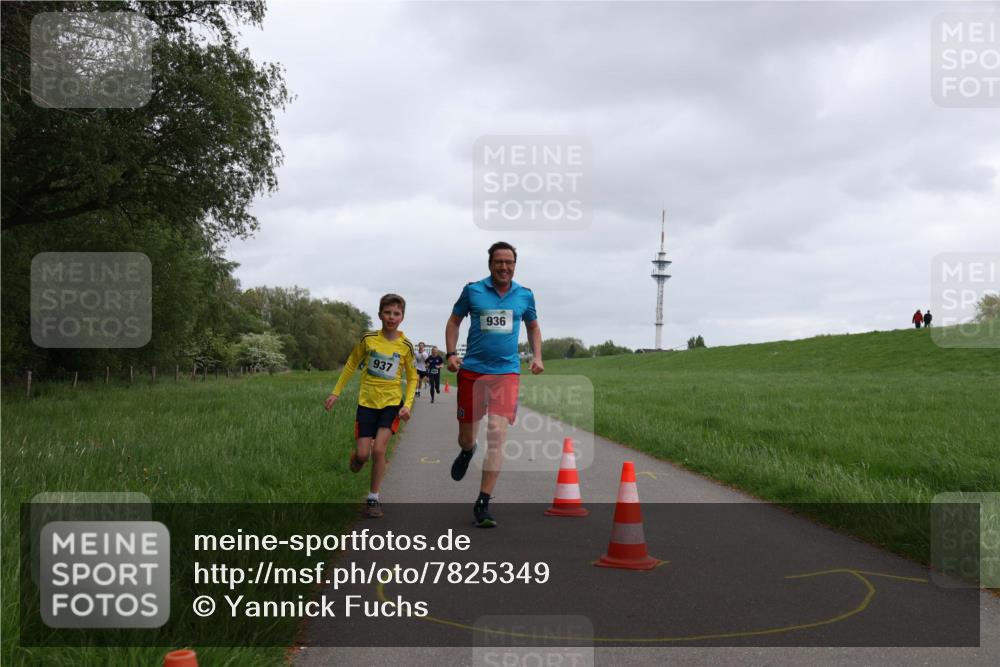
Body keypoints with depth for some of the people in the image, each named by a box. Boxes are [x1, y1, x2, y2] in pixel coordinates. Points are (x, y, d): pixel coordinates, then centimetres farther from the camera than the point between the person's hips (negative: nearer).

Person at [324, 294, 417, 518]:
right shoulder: (368, 339, -5)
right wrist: (336, 392, 8)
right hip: (367, 401, 1)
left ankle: (373, 498, 1)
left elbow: (412, 378, 5)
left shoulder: (406, 346, -5)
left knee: (378, 449, -15)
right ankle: (356, 456, 34)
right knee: (363, 454, -5)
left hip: (391, 402, -1)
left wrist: (407, 404, -8)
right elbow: (351, 365, 8)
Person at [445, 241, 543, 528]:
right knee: (466, 436, 8)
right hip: (472, 371, 0)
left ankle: (483, 504, -7)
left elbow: (533, 326, 22)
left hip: (507, 372, 0)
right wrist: (451, 354, -3)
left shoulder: (525, 295, 6)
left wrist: (537, 357, 9)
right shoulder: (472, 291, 1)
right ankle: (467, 451, 50)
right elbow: (454, 321, 11)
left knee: (497, 434, -14)